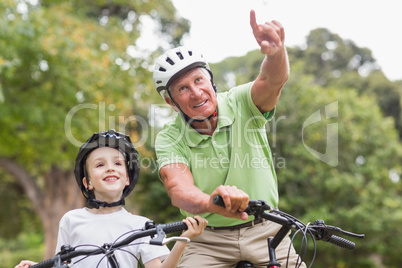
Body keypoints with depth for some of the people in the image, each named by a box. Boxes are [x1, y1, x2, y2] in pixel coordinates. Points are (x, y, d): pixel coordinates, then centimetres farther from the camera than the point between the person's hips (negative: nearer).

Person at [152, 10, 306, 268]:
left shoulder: (239, 103, -9)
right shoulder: (170, 139, -10)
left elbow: (272, 82, -30)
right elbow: (179, 189, -26)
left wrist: (276, 51, -53)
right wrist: (211, 202, -49)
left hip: (264, 232, 1)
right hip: (209, 241, 0)